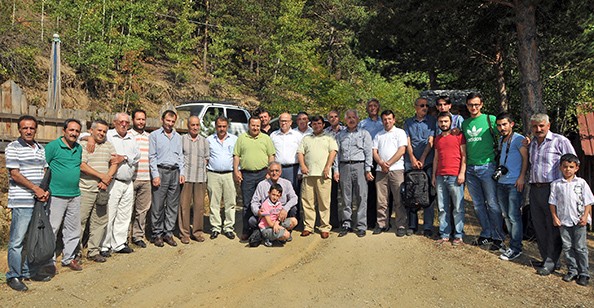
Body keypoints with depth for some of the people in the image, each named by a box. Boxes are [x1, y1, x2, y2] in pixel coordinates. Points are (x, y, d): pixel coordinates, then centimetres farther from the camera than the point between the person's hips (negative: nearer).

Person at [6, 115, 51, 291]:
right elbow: (15, 174, -10)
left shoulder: (41, 149, 14)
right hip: (21, 202, -6)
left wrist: (46, 190, 0)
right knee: (17, 240, -2)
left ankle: (29, 272, 24)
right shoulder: (13, 148, -4)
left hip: (39, 201, 6)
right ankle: (13, 276, 9)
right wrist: (35, 188, -13)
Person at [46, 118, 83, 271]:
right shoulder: (53, 146, -7)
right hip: (56, 195, -6)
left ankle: (69, 258, 24)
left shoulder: (79, 148, 12)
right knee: (52, 228, -2)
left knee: (73, 229, 12)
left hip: (75, 195, 6)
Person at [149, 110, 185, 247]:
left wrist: (182, 172, 6)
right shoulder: (154, 135, 4)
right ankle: (157, 234, 8)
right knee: (158, 206, -3)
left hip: (175, 172, 4)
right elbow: (152, 157, -1)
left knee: (173, 205, 5)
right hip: (161, 170, -4)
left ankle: (168, 233, 13)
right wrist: (155, 175, -9)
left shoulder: (178, 137, 17)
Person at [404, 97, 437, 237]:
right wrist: (413, 159, -8)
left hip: (427, 162, -2)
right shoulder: (408, 122, 13)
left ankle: (428, 227, 2)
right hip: (411, 162, 2)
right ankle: (412, 225, 11)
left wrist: (422, 160, -8)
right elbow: (407, 142, 5)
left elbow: (430, 141, -1)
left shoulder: (432, 120, 7)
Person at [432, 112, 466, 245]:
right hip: (440, 177, 5)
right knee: (442, 208, 7)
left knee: (458, 208, -1)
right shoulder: (437, 139, 17)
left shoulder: (458, 136, 2)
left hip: (455, 177, -5)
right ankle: (444, 234, 13)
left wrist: (462, 173, -10)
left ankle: (459, 235, 5)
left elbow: (464, 155, -1)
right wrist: (433, 175, 15)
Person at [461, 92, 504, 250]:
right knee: (478, 204, 11)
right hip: (470, 168, 5)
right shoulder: (464, 123, 13)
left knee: (492, 204, -2)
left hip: (487, 166, -5)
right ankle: (486, 235, 22)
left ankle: (498, 238, 8)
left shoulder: (490, 119, -1)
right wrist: (463, 168, 13)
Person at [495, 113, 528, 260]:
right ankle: (513, 242, 23)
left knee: (514, 216, -5)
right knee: (506, 215, 12)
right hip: (501, 183, 8)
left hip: (515, 183, -8)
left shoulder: (518, 139, -6)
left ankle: (515, 248, 2)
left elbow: (525, 158, -11)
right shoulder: (501, 140, 16)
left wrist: (521, 177, -17)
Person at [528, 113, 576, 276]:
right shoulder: (531, 144, 16)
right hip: (534, 190, 6)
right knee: (539, 226, 10)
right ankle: (545, 258, 22)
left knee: (553, 227, 0)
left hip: (553, 189, -6)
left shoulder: (560, 141, -4)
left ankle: (551, 262, 9)